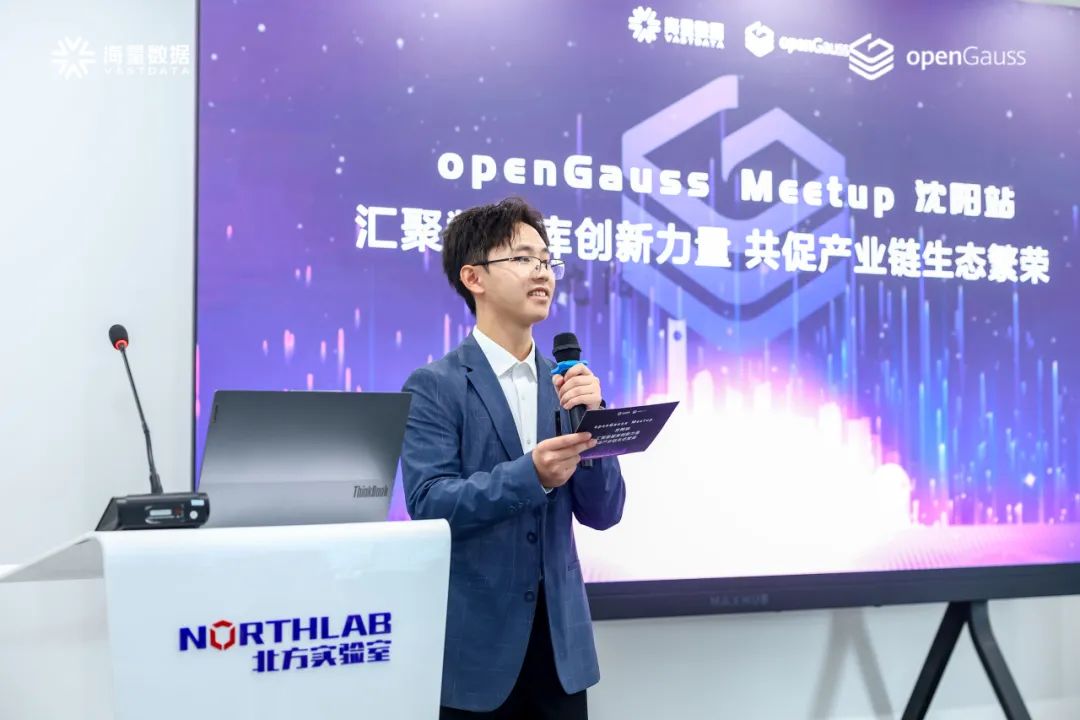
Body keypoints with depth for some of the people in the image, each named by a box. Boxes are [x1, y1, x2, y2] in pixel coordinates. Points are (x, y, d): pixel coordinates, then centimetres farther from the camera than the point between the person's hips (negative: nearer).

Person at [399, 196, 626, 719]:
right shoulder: (434, 387, -8)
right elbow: (429, 504, -16)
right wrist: (531, 475, -28)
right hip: (474, 645, -4)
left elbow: (603, 513, 3)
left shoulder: (566, 383, 5)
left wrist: (588, 422, -12)